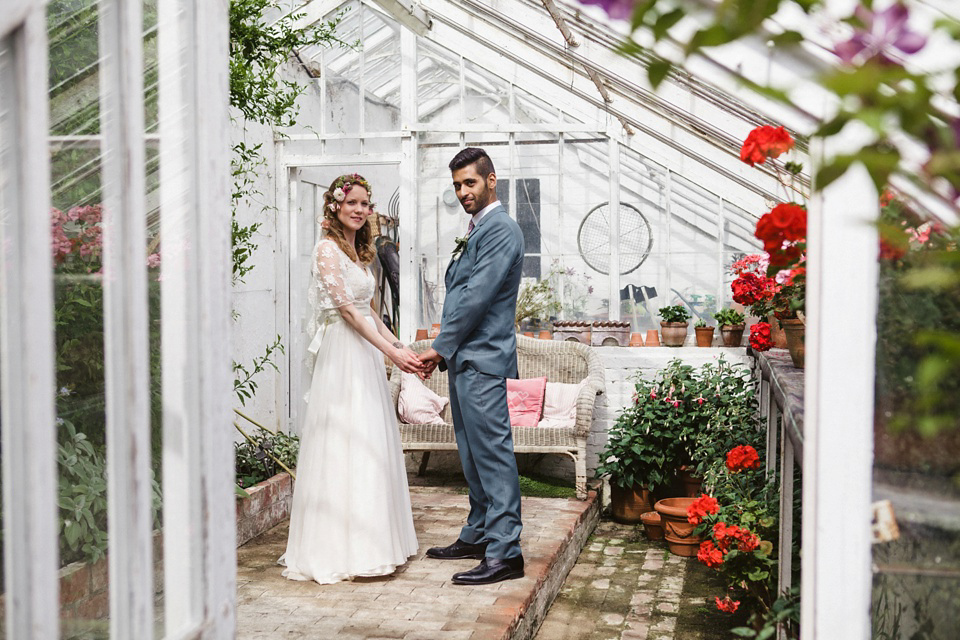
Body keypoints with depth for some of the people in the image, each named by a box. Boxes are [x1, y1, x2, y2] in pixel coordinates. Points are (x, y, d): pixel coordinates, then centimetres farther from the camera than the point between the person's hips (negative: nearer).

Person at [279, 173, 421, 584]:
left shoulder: (359, 251, 16)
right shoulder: (328, 249, -10)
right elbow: (346, 308, -17)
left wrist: (400, 346, 13)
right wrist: (391, 351, -22)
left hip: (366, 354, 9)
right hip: (343, 354, -9)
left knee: (371, 447, 11)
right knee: (344, 446, -5)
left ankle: (370, 540, 21)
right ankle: (341, 549, 2)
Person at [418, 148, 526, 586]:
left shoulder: (500, 230, -11)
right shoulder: (475, 231, 20)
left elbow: (477, 296, -17)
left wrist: (441, 347, -12)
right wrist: (443, 351, 12)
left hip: (482, 360, -10)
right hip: (463, 358, 10)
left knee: (493, 453, -9)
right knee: (473, 454, 15)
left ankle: (504, 552, -7)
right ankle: (478, 535, 25)